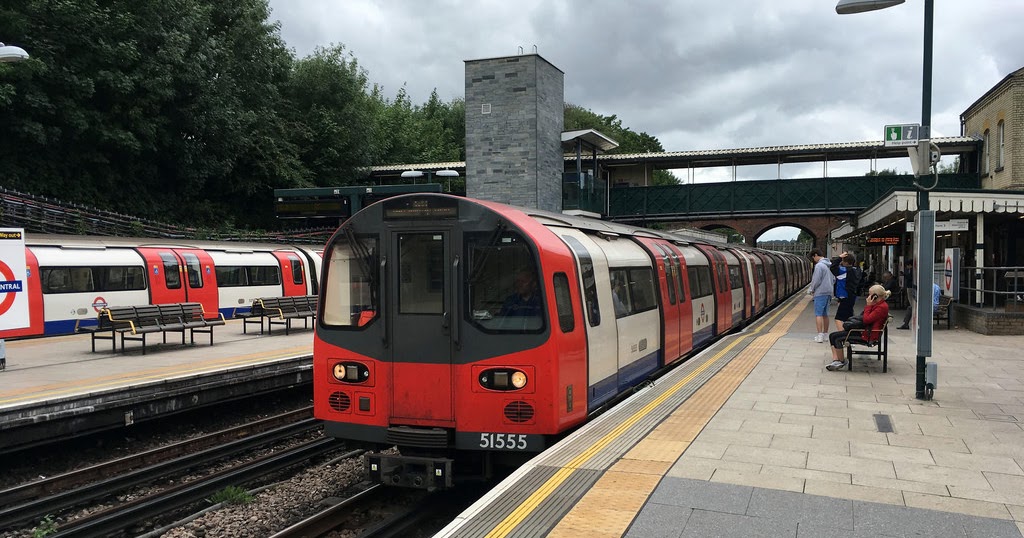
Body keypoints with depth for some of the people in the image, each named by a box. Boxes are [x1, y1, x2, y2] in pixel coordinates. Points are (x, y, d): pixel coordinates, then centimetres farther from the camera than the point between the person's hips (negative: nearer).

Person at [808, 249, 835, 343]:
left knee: (818, 314, -7)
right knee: (825, 314, 14)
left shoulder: (819, 265, -14)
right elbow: (833, 279, 18)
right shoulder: (830, 265, 13)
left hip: (820, 293, -8)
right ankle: (825, 334, 20)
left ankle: (820, 335, -12)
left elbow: (816, 280, -15)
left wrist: (811, 290, -1)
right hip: (828, 292, 9)